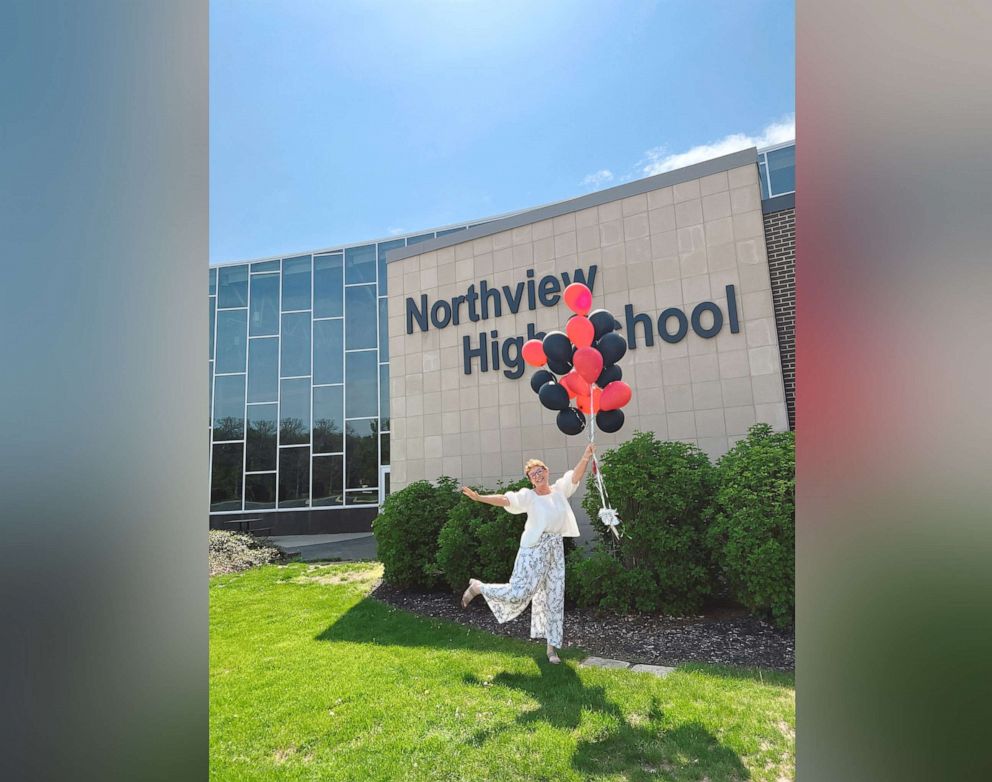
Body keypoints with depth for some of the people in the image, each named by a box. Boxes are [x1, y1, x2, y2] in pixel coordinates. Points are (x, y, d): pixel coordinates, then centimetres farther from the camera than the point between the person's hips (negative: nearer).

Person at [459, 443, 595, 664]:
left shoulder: (560, 490, 7)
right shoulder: (528, 496, -5)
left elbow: (576, 475, -3)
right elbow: (504, 499, -17)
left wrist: (586, 456, -18)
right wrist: (478, 498, -29)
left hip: (556, 549, 4)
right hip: (534, 548, -4)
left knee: (554, 598, 9)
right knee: (519, 592, -8)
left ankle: (552, 646, 20)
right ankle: (478, 587, 15)